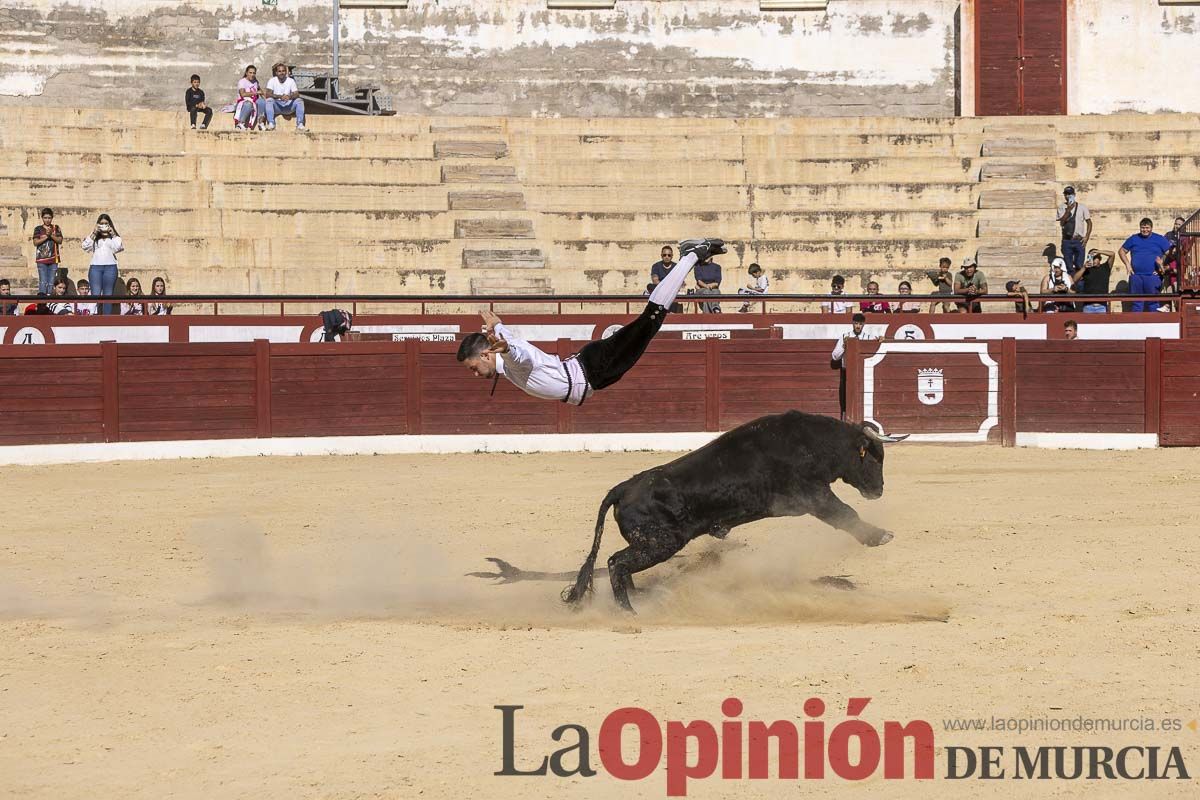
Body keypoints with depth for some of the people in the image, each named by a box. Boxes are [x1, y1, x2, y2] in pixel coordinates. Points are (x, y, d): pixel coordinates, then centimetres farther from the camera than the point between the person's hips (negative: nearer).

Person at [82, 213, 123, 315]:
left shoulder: (114, 237, 13)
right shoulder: (94, 237, 15)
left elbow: (119, 247, -5)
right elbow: (85, 246, -1)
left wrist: (112, 234, -3)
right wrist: (94, 233, -3)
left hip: (110, 267, 0)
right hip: (95, 266, 0)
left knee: (108, 295, 1)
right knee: (96, 295, -10)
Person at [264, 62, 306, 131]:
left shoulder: (291, 81, 2)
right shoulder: (272, 81, -2)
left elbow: (296, 94, -8)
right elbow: (268, 94, -16)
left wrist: (289, 97, -32)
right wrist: (280, 97, -32)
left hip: (288, 106, 1)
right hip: (276, 106, -1)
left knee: (299, 100, -23)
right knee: (269, 100, -31)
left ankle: (300, 124, -25)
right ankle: (271, 124, -33)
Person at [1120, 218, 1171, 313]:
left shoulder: (1160, 239, 5)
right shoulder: (1133, 239, 12)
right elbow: (1122, 251, 19)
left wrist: (1163, 265, -5)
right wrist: (1127, 264, 6)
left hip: (1152, 276, -3)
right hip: (1136, 276, 3)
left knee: (1153, 303, -3)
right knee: (1137, 303, 5)